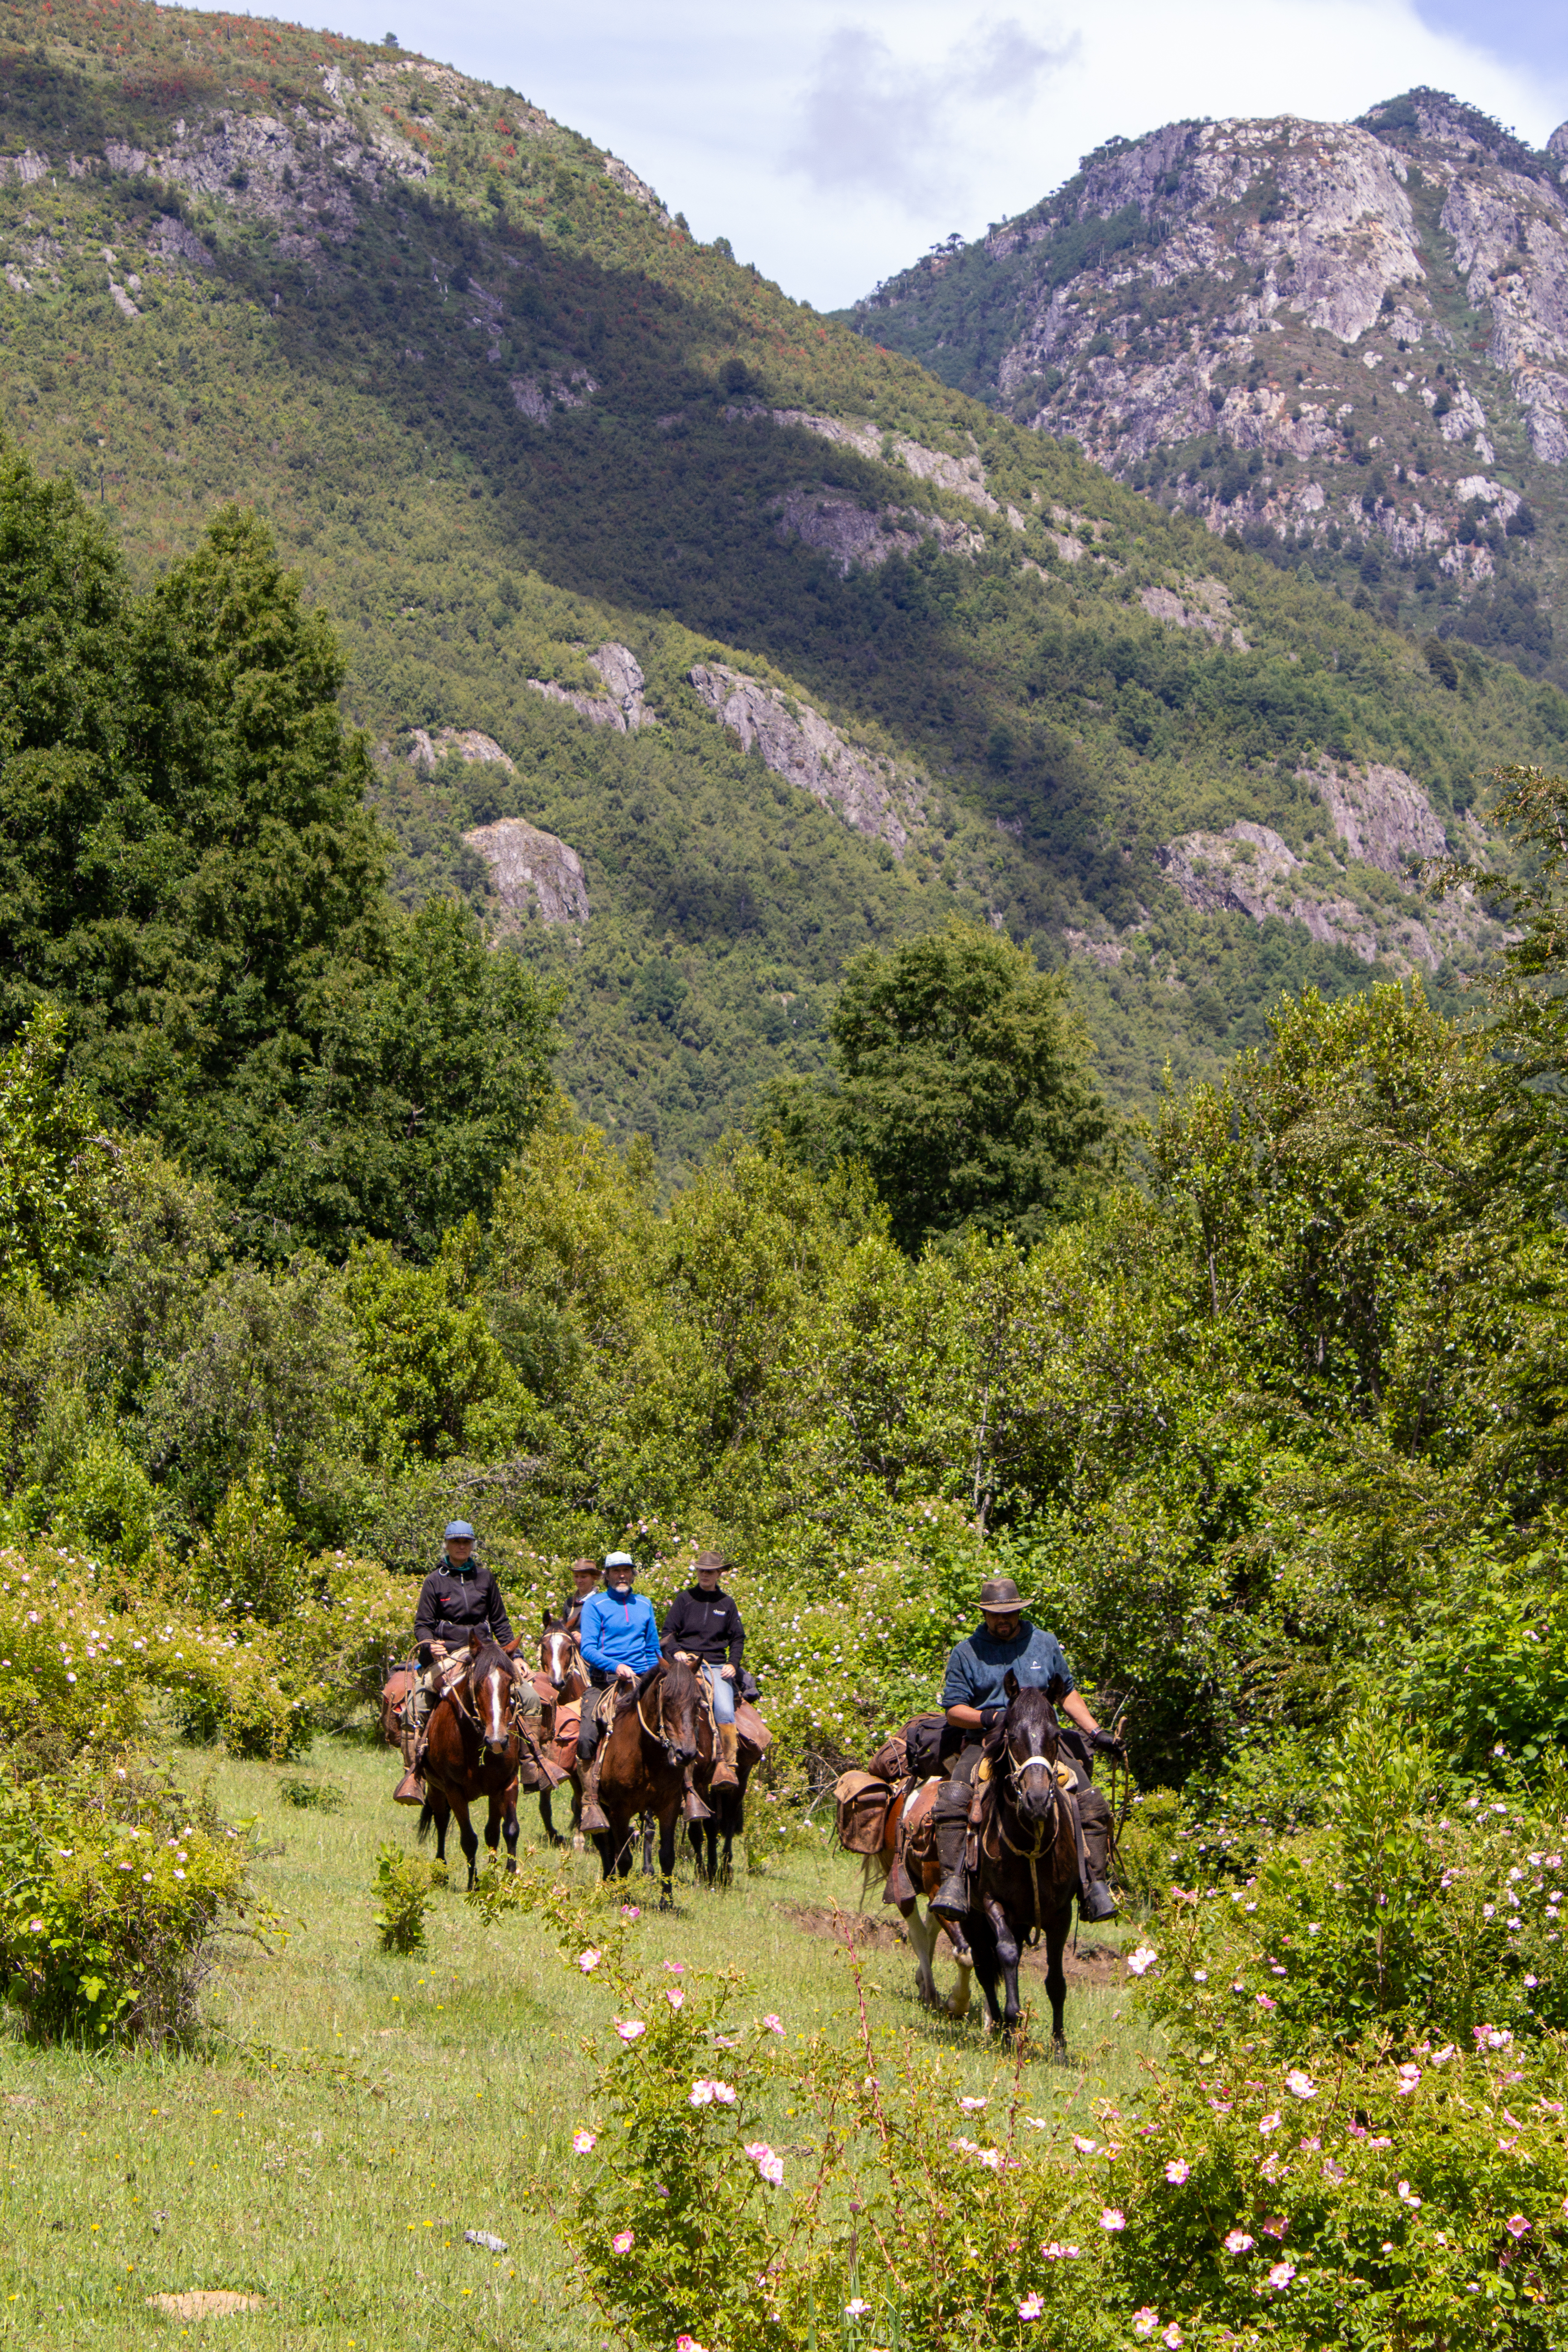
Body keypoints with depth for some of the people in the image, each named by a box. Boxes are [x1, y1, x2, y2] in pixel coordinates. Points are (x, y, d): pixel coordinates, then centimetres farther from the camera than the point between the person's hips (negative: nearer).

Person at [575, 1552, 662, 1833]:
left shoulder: (644, 1604, 18)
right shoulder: (595, 1605, 6)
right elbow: (588, 1648, -5)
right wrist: (616, 1666, -20)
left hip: (641, 1681, 4)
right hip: (605, 1681, -3)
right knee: (586, 1736, -25)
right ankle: (590, 1804, -21)